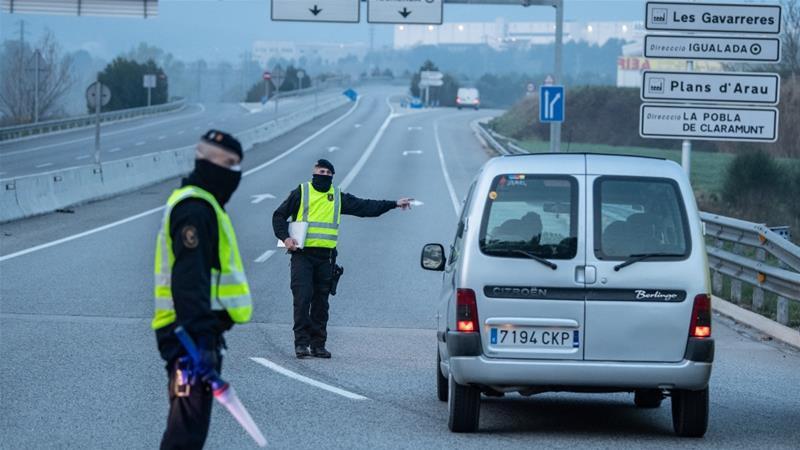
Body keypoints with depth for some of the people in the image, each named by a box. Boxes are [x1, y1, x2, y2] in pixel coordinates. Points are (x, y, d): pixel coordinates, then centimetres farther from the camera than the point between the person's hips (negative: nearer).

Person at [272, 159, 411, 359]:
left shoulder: (338, 198, 15)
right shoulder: (300, 193, 4)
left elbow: (365, 207, 18)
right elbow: (279, 216, 7)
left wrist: (394, 204, 14)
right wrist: (285, 238, -9)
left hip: (326, 256, 4)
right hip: (302, 254, -4)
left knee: (321, 301, 6)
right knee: (302, 298, -11)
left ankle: (318, 344, 11)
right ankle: (301, 343, -9)